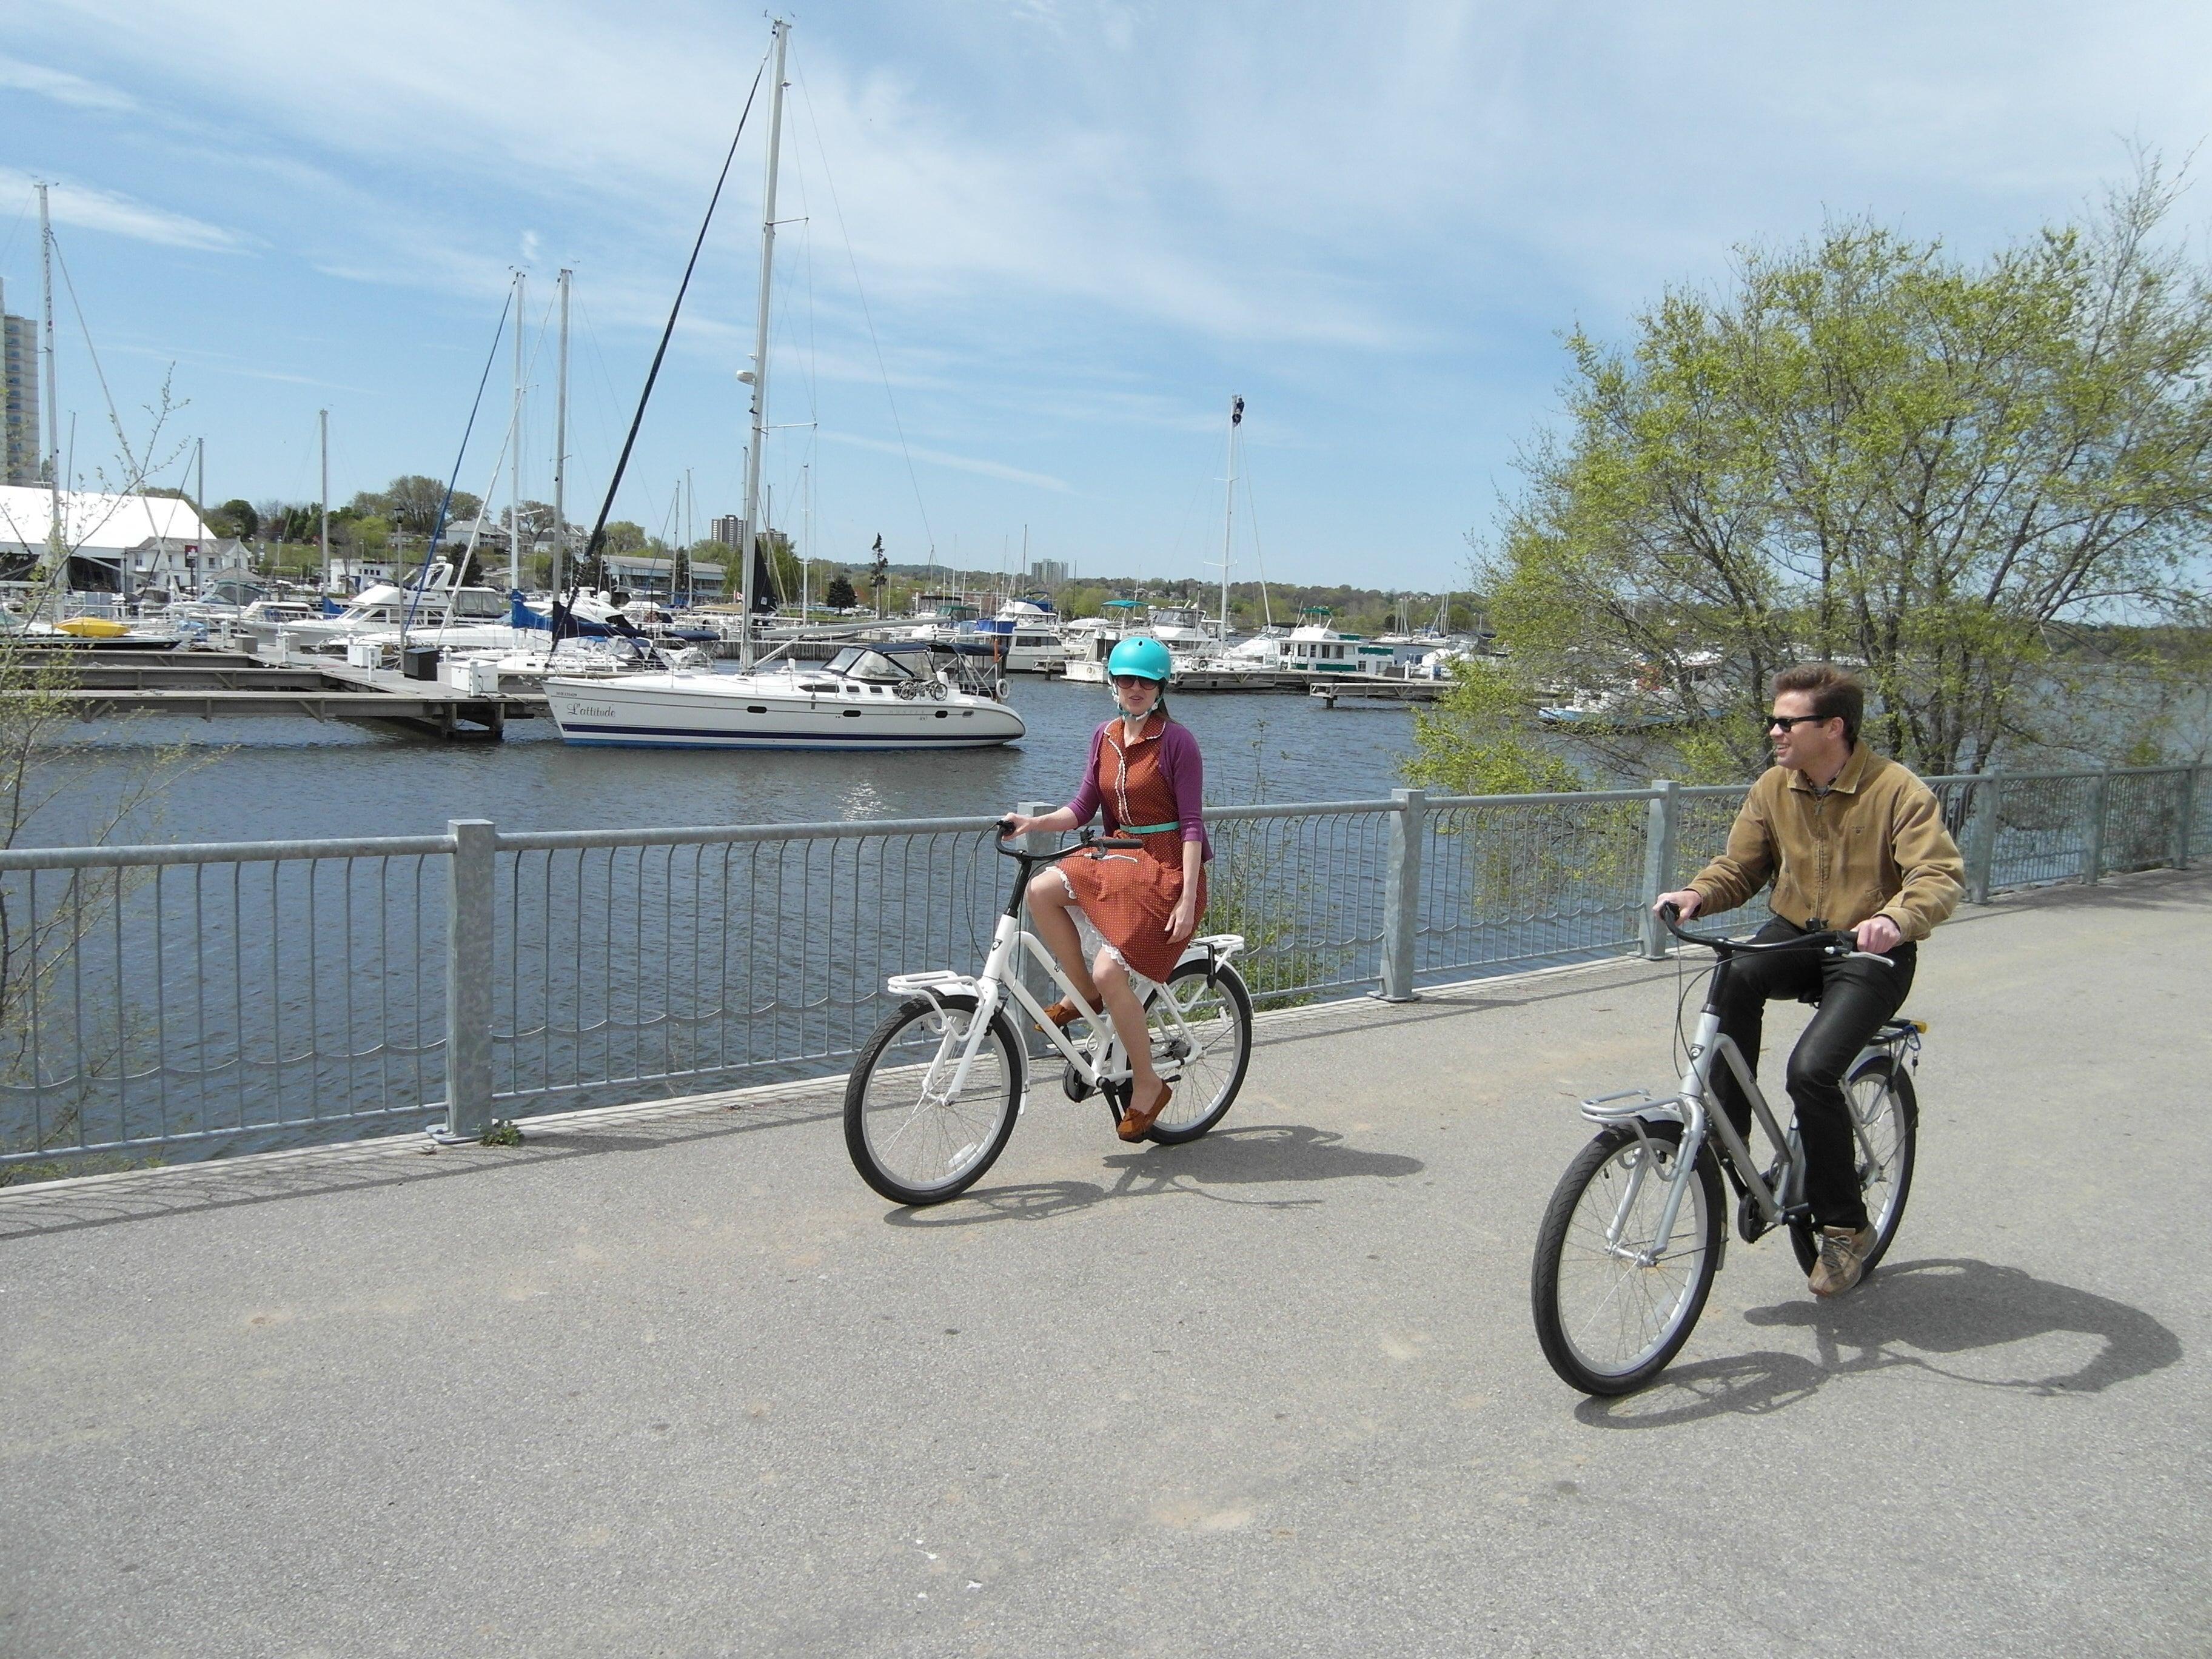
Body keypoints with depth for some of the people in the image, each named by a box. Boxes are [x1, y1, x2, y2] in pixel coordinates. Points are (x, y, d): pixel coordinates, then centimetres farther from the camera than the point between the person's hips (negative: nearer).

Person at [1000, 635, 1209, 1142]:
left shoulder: (1177, 741, -10)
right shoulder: (1105, 737, 8)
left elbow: (1192, 822, -12)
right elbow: (1084, 807, 8)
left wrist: (1188, 897, -18)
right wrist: (1034, 823, -10)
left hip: (1167, 867, -6)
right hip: (1118, 856, 6)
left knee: (1110, 972, -17)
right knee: (1041, 890, -20)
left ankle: (1148, 1085, 2)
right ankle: (1084, 994, 1)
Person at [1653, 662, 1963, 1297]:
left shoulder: (1898, 790, -14)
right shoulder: (1773, 788, 1)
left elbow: (1940, 876, -23)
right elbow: (1739, 867, 5)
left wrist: (1895, 920, -45)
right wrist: (1697, 895, -18)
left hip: (1871, 956, -4)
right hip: (1796, 935, 4)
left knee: (1811, 1069, -24)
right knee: (1735, 974, -30)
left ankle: (1846, 1227, -2)